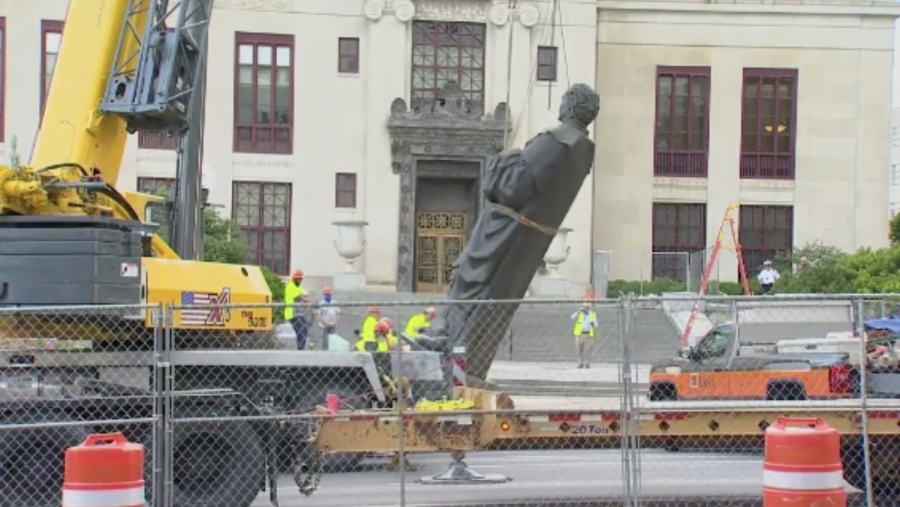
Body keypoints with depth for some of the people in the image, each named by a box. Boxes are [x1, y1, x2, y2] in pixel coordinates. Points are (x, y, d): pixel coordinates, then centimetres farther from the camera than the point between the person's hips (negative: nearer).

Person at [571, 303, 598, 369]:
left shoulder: (592, 314, 9)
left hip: (588, 334, 0)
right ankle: (580, 364, 9)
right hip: (579, 334, 0)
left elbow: (596, 325, 8)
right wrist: (579, 311, -24)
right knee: (580, 350, 2)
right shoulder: (579, 313, 5)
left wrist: (593, 323, -15)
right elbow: (572, 317, -14)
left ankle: (587, 364, 2)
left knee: (587, 350, -5)